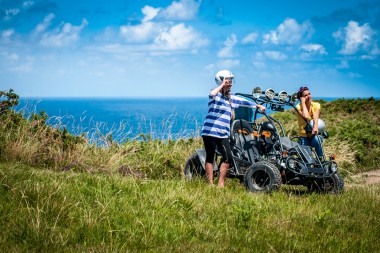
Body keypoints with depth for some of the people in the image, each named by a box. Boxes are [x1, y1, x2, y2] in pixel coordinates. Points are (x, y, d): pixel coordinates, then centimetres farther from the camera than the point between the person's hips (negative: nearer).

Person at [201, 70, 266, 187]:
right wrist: (222, 85, -18)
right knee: (210, 158, 0)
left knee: (228, 158, -1)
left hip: (223, 134, 7)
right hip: (210, 132, -7)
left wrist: (258, 106, 30)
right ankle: (211, 184, 3)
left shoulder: (231, 98, 17)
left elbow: (244, 101, 28)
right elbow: (211, 94, -29)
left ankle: (221, 184, 8)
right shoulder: (216, 95, -5)